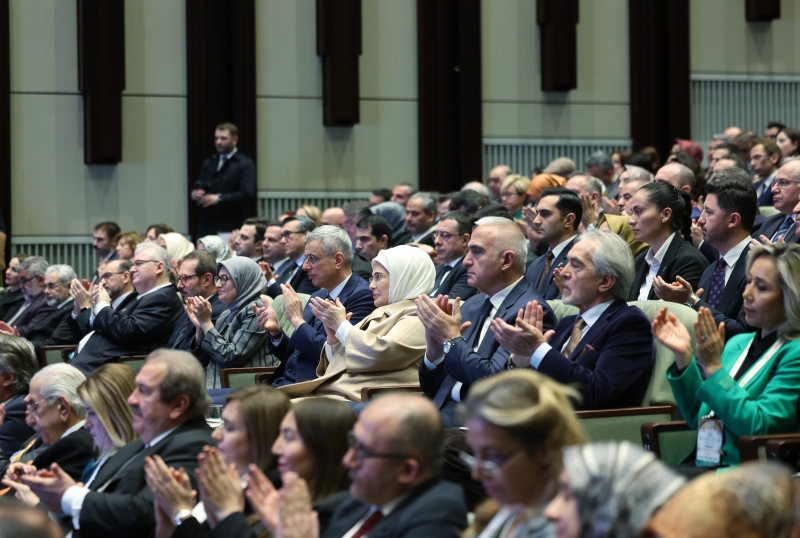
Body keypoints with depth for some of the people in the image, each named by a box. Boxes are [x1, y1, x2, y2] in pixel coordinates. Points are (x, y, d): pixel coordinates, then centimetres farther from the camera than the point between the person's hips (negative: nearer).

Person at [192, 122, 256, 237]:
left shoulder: (245, 164, -2)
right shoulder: (209, 162, 18)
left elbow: (247, 194, -12)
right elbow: (199, 187, 21)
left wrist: (219, 198, -17)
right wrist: (196, 193, -4)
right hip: (207, 224, 5)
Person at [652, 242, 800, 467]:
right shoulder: (737, 344, 16)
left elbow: (757, 426, -16)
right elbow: (698, 419, 16)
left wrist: (713, 367, -16)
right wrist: (683, 356, 4)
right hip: (705, 466, 7)